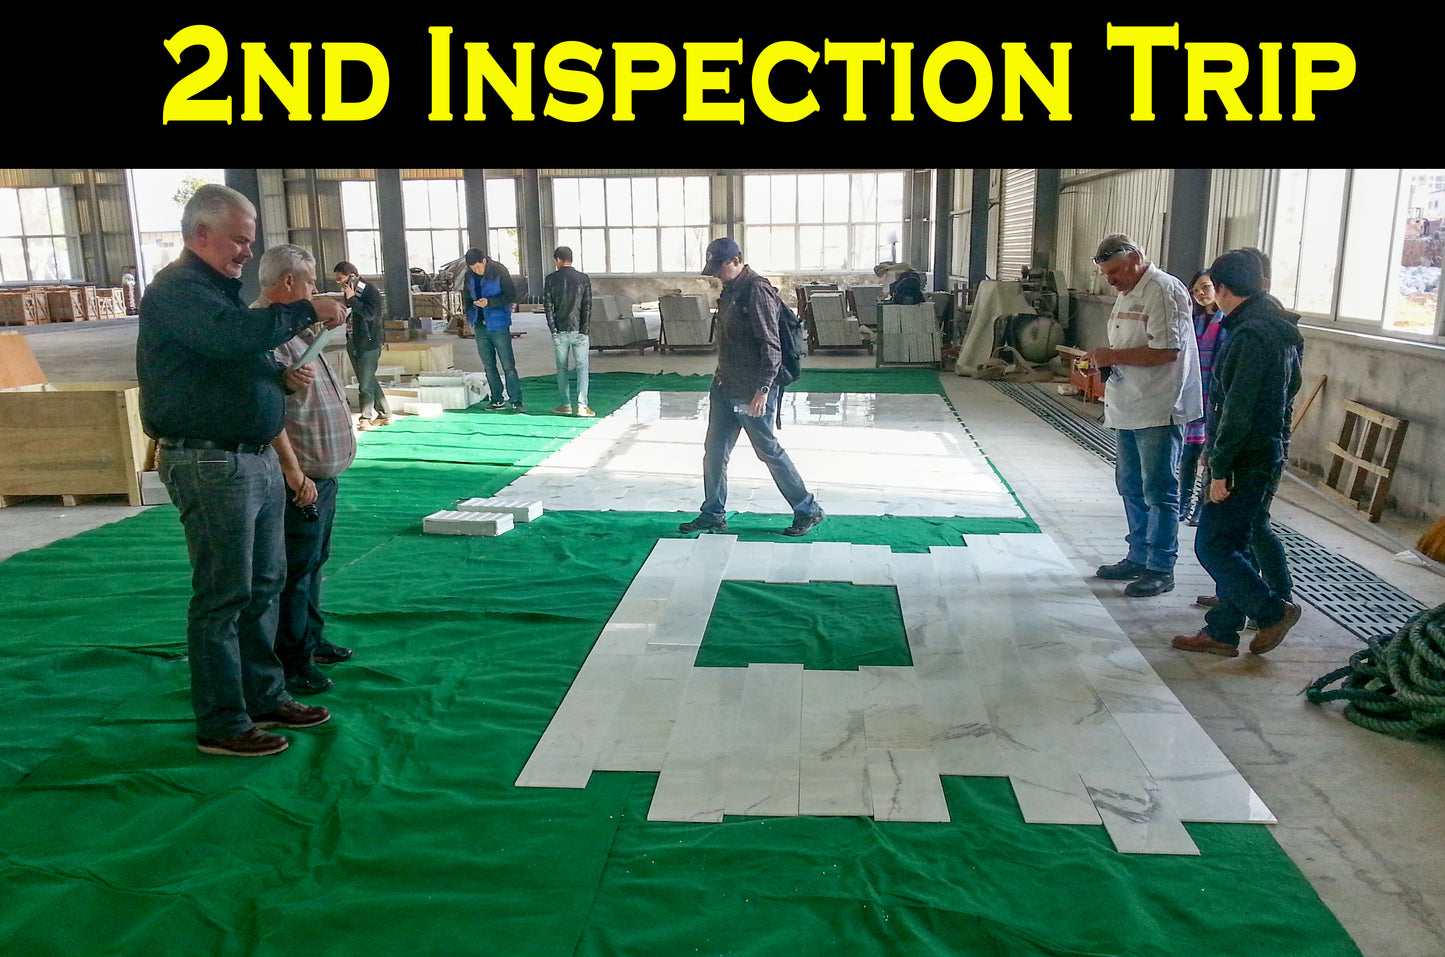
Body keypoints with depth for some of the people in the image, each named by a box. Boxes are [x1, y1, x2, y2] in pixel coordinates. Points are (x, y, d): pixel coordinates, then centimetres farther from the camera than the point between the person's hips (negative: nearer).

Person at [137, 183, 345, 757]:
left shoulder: (220, 288, 20)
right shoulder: (177, 291, -13)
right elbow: (233, 337, -32)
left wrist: (283, 377, 6)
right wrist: (307, 312, -23)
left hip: (256, 458, 10)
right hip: (211, 465, -10)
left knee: (264, 585, 15)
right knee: (222, 597, -3)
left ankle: (265, 698, 28)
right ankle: (221, 726, 9)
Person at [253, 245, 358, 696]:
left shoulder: (293, 326, 15)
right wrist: (295, 473, -25)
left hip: (322, 473, 11)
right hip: (301, 479, -10)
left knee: (314, 561, 20)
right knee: (294, 570, -2)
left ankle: (311, 639, 34)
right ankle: (291, 663, 8)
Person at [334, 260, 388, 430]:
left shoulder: (371, 292, -13)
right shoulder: (349, 292, 10)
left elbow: (369, 313, -26)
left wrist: (351, 299, -21)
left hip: (369, 344, -8)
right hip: (354, 343, 8)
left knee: (365, 384, -3)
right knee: (369, 381, 13)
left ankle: (365, 417, 9)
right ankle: (384, 414, 21)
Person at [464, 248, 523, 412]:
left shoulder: (499, 271, -10)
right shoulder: (470, 275, 6)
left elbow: (511, 296, -11)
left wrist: (489, 302, -21)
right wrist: (469, 315, 8)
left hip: (499, 326, -6)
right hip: (480, 326, 6)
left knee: (508, 366, -6)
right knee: (488, 365, 9)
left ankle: (516, 401, -4)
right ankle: (497, 400, 17)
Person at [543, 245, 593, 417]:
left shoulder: (550, 280, -1)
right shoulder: (583, 279, -2)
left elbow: (548, 306, -3)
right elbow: (587, 306, -5)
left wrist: (553, 330, -1)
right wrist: (584, 329, -1)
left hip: (559, 332, 1)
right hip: (579, 331, -1)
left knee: (562, 368, 12)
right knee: (582, 367, 1)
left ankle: (566, 405, 13)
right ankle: (582, 405, -8)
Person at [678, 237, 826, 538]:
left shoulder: (757, 290, -18)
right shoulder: (730, 289, 11)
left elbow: (771, 346, -21)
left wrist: (763, 389, -25)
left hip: (752, 391, -9)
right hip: (725, 388, 9)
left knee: (769, 451, 1)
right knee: (714, 450, 11)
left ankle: (808, 511, 15)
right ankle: (713, 515, 24)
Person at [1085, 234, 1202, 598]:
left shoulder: (1165, 291, -14)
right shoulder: (1126, 293, 17)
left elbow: (1166, 351, -22)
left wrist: (1114, 356, -17)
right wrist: (1105, 358, 5)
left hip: (1159, 411, -10)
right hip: (1129, 409, 10)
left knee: (1159, 491, -3)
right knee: (1131, 487, 16)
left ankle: (1160, 569, 5)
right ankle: (1139, 557, 28)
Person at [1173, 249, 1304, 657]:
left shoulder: (1252, 336, -19)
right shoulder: (1277, 330, 12)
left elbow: (1238, 409, -22)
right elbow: (1290, 389, 19)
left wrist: (1220, 468, -18)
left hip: (1247, 462, -10)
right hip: (1268, 454, 10)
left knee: (1212, 546, -3)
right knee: (1233, 545, 13)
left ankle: (1274, 611, 9)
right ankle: (1221, 632, 20)